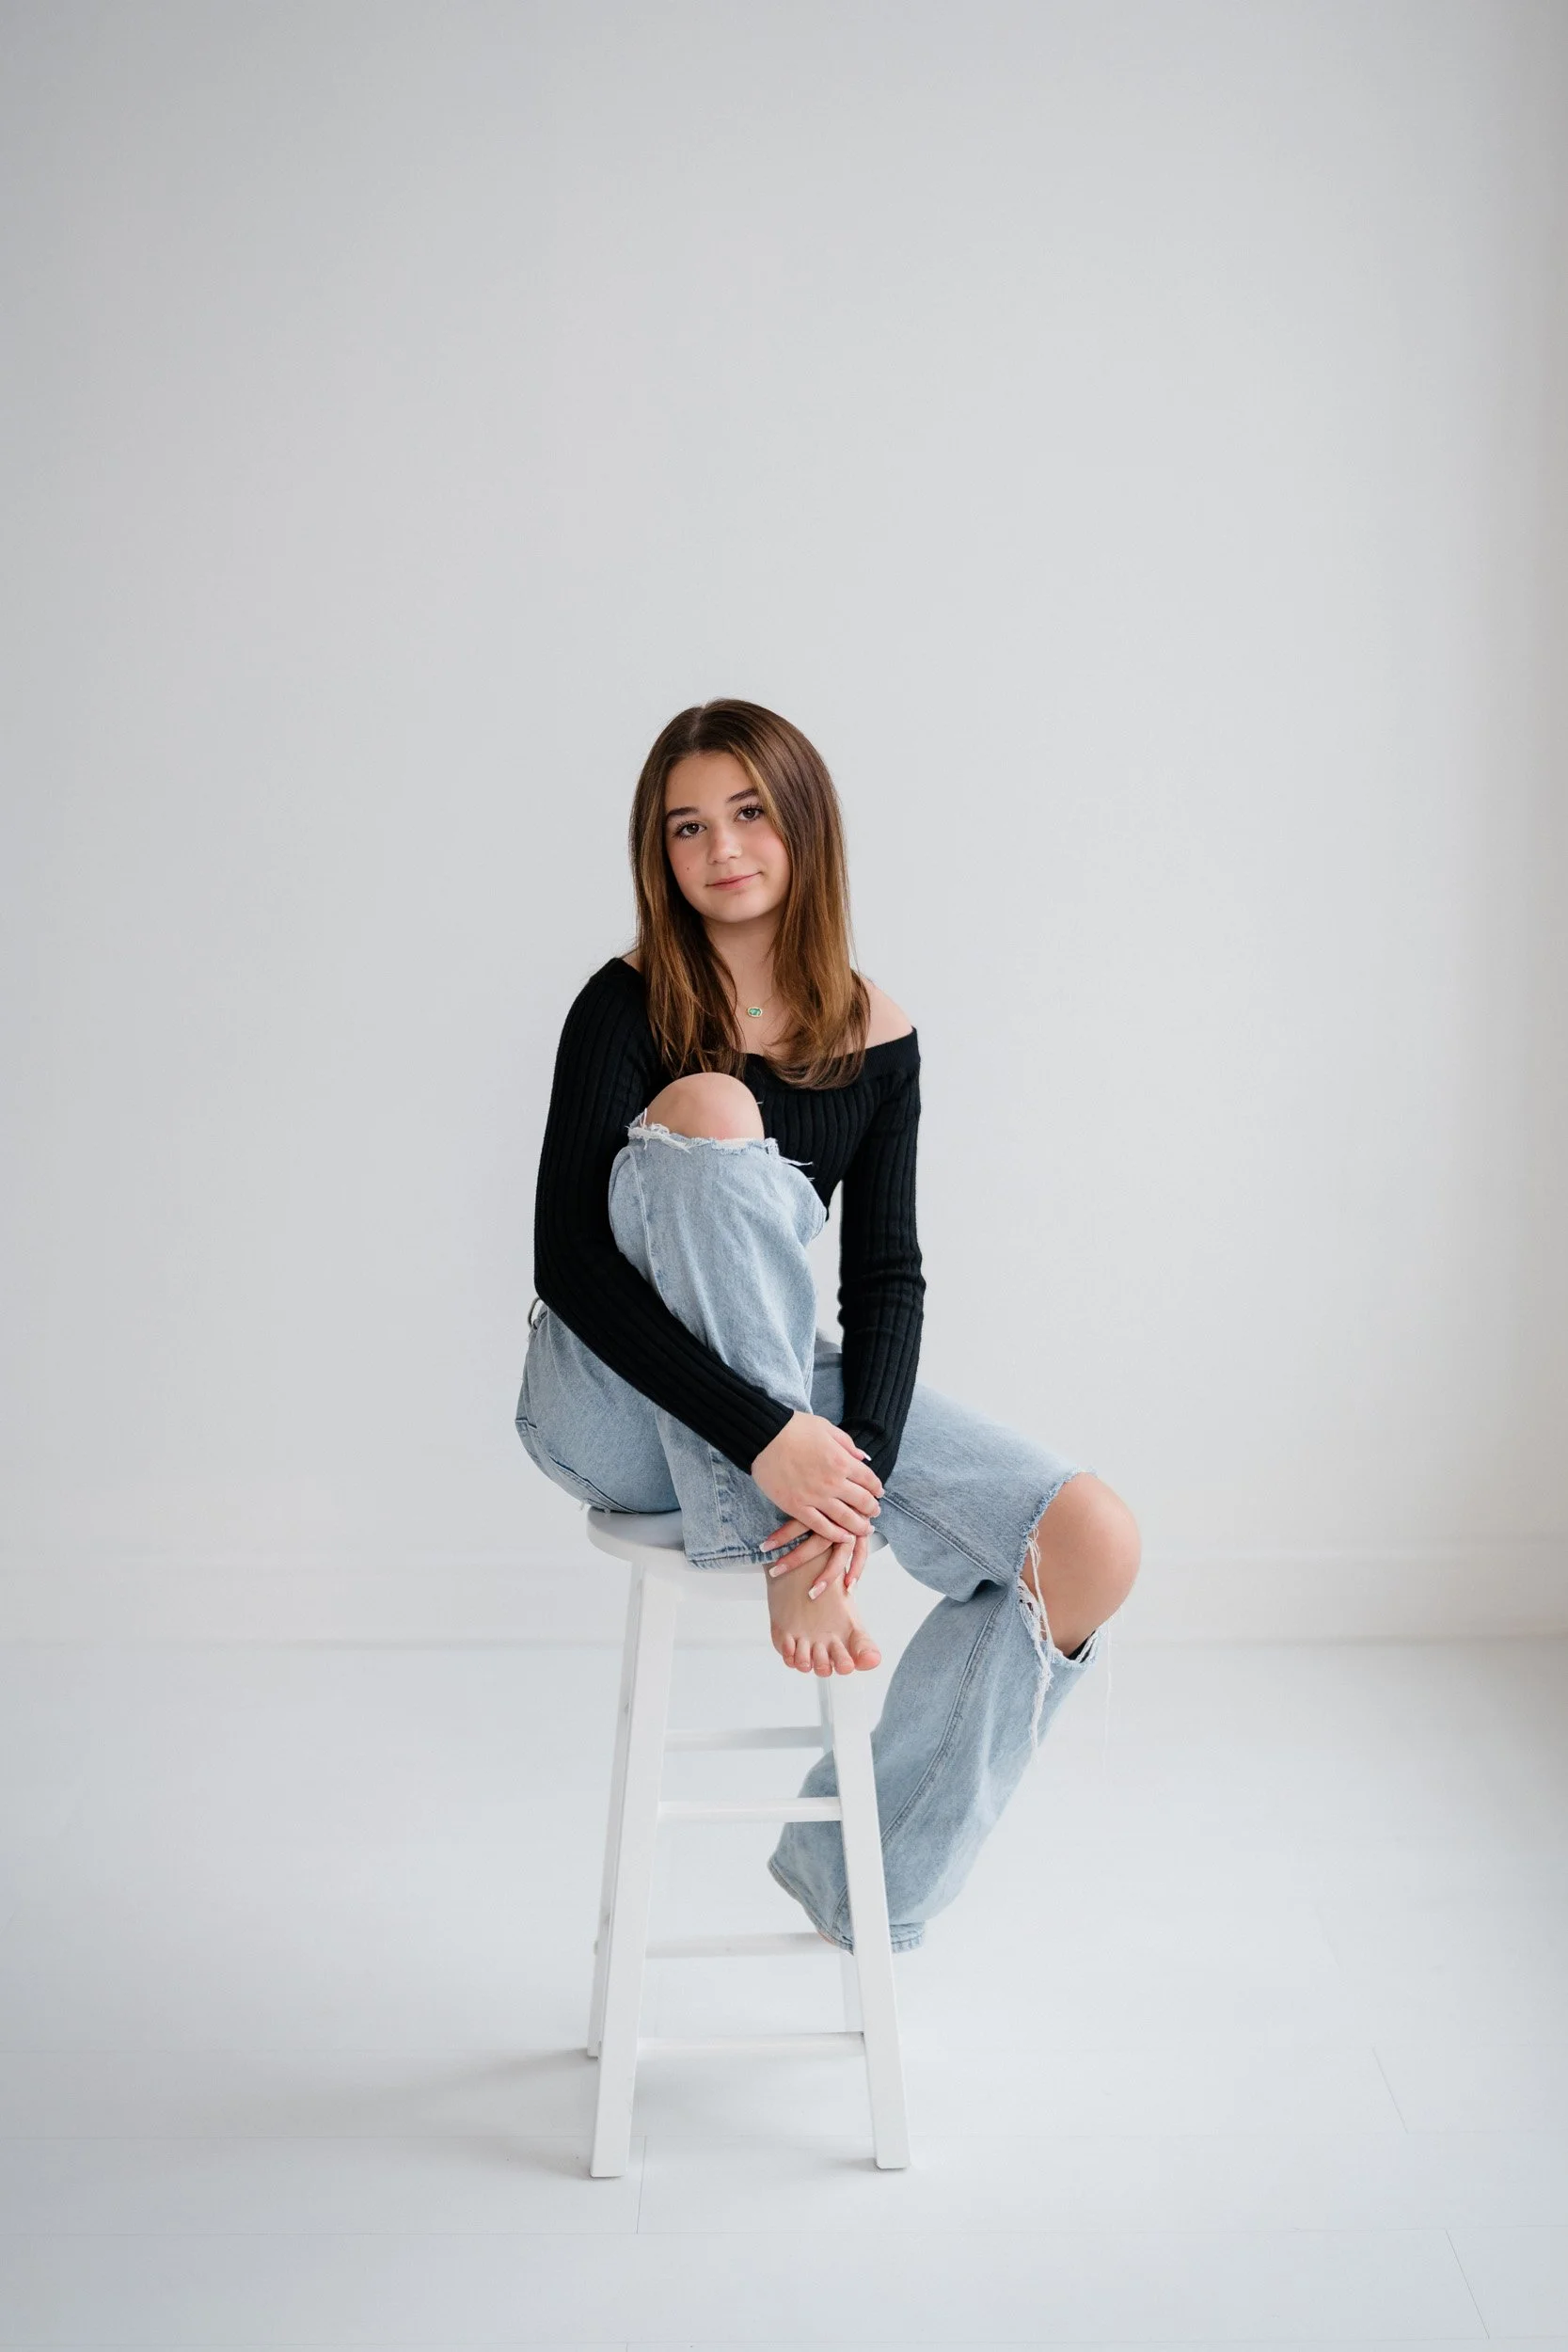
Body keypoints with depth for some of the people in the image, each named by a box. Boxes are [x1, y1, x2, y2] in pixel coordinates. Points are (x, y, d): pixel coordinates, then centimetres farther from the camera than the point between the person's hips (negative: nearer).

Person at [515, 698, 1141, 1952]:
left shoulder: (875, 1037, -1)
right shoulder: (627, 1011, -12)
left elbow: (887, 1276, -5)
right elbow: (568, 1263, -20)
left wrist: (857, 1474, -23)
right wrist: (767, 1436, -30)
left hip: (785, 1378, 4)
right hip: (621, 1406, -4)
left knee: (1093, 1541, -16)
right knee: (707, 1111, -31)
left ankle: (858, 1864, 3)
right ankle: (775, 1559, -26)